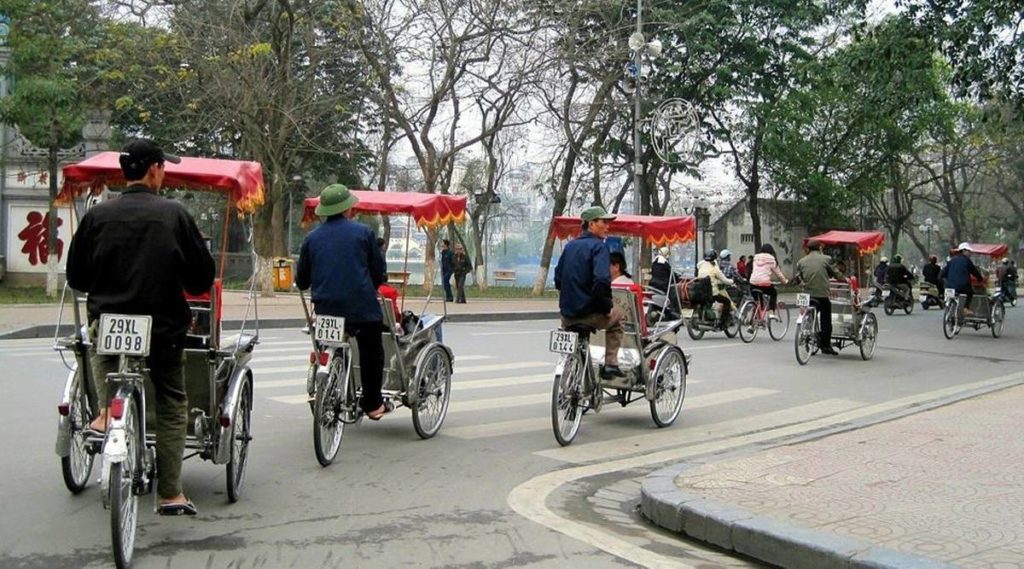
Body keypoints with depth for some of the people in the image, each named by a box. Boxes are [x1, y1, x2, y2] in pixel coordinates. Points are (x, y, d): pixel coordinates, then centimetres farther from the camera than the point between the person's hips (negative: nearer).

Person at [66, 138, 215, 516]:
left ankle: (106, 411, 9)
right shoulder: (174, 214, -6)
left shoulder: (97, 216, -2)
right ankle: (171, 494, 12)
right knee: (171, 408, 11)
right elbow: (202, 277, -2)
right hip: (164, 328, -1)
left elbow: (76, 278, 6)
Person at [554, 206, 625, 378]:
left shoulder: (570, 245, 11)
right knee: (617, 316, 24)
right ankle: (610, 365, 20)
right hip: (590, 314, -6)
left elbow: (558, 279, 17)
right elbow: (601, 281, -25)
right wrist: (607, 307, -12)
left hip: (567, 315, 6)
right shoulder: (598, 246, -12)